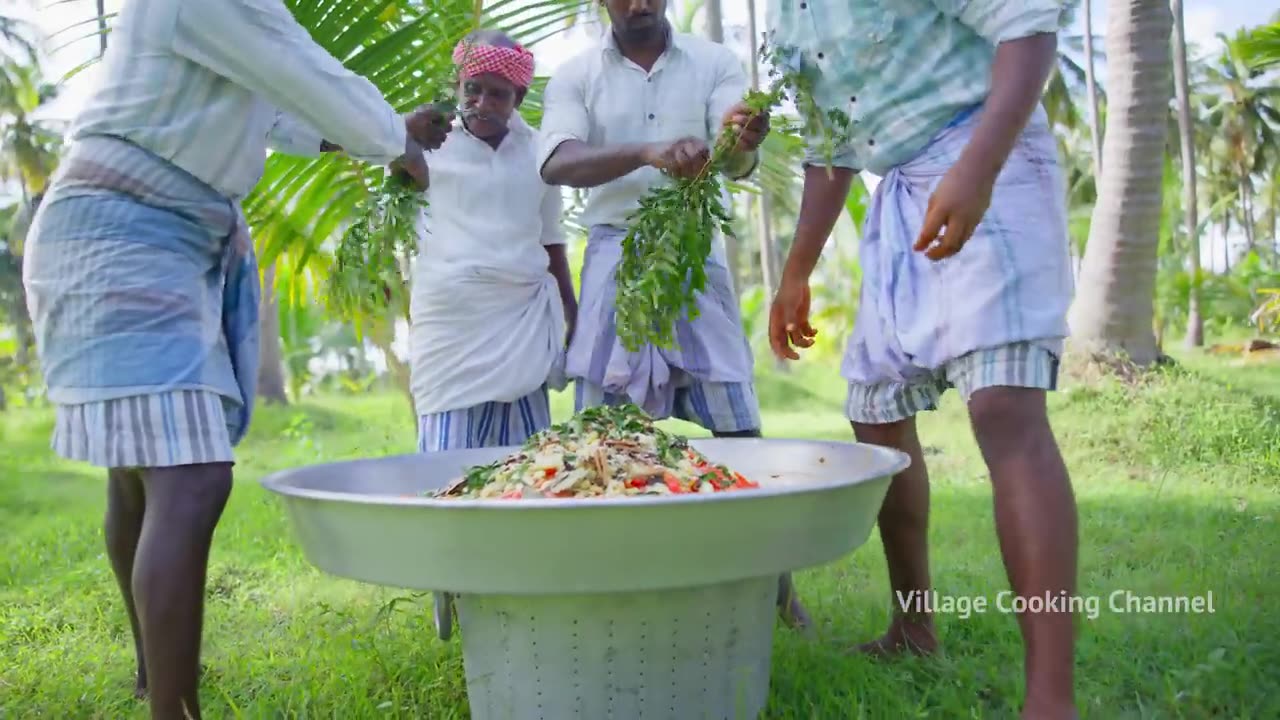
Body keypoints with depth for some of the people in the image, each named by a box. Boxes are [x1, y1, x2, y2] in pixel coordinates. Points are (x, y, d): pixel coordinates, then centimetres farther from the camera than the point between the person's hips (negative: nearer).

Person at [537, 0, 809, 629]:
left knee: (736, 422, -3)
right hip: (617, 257, 0)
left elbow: (737, 163, -8)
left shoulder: (714, 63, 6)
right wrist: (649, 152, -31)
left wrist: (743, 143, -34)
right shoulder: (575, 76, 5)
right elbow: (557, 164, -14)